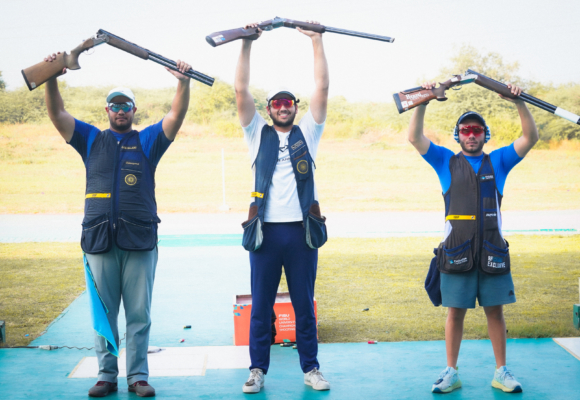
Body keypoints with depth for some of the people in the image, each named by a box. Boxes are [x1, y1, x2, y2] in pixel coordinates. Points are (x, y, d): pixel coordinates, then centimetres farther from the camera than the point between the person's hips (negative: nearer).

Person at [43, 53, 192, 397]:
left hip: (140, 240, -1)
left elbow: (176, 116, -1)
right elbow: (58, 115, 7)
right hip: (99, 239, 1)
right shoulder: (91, 139, 15)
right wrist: (51, 79, -7)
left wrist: (184, 83, -16)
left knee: (139, 314, 2)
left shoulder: (148, 140, 12)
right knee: (103, 314, 5)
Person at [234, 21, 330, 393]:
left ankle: (311, 368, 16)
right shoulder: (259, 134, 11)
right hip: (266, 229, 0)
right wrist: (246, 44, -3)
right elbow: (241, 91, 2)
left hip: (302, 229, 0)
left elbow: (323, 88, 4)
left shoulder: (307, 133, 11)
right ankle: (258, 369, 15)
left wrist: (317, 41, 1)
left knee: (305, 304, 7)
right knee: (261, 305, 5)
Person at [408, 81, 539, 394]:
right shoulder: (447, 162, 9)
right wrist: (424, 102, -11)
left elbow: (530, 138, 3)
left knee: (495, 310, 6)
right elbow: (415, 137, 0)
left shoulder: (497, 162, 12)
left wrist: (518, 102, -9)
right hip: (456, 252, -1)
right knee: (456, 312, 4)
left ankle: (501, 372, 16)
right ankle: (451, 373, 13)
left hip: (492, 252, 1)